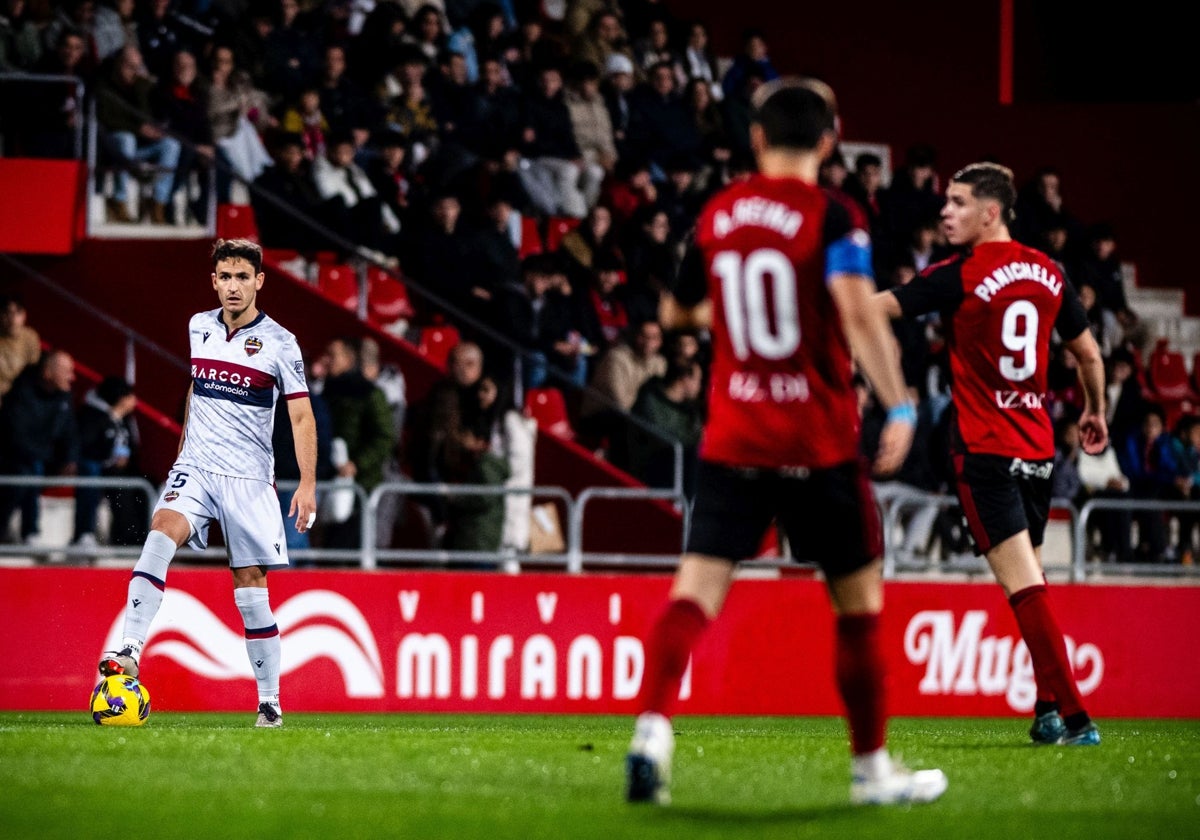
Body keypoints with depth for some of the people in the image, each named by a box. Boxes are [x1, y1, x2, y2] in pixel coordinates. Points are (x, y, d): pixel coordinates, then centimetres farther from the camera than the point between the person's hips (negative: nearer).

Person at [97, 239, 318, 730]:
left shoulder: (279, 343, -3)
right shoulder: (196, 329, 9)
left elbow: (301, 418, -2)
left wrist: (307, 484, -11)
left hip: (250, 478, -2)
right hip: (195, 467, 2)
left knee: (251, 587, -2)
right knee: (161, 534, -26)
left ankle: (269, 702, 9)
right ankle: (129, 653, -36)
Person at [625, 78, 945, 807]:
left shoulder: (717, 216, 7)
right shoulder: (829, 218, -8)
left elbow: (678, 312, 21)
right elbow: (858, 310, -24)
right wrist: (899, 406, -27)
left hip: (732, 439, 3)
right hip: (818, 443, -3)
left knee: (697, 590, -4)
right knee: (859, 598, 11)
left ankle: (653, 727, -28)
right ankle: (872, 768, 17)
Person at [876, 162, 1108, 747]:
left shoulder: (960, 277, -10)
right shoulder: (1049, 273, 9)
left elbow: (873, 309, -10)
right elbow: (1089, 354, 19)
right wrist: (1095, 411, 35)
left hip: (985, 450, -6)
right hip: (1037, 447, 6)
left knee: (1024, 584, -10)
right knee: (1029, 583, 15)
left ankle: (1073, 714, -16)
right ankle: (1050, 710, 11)